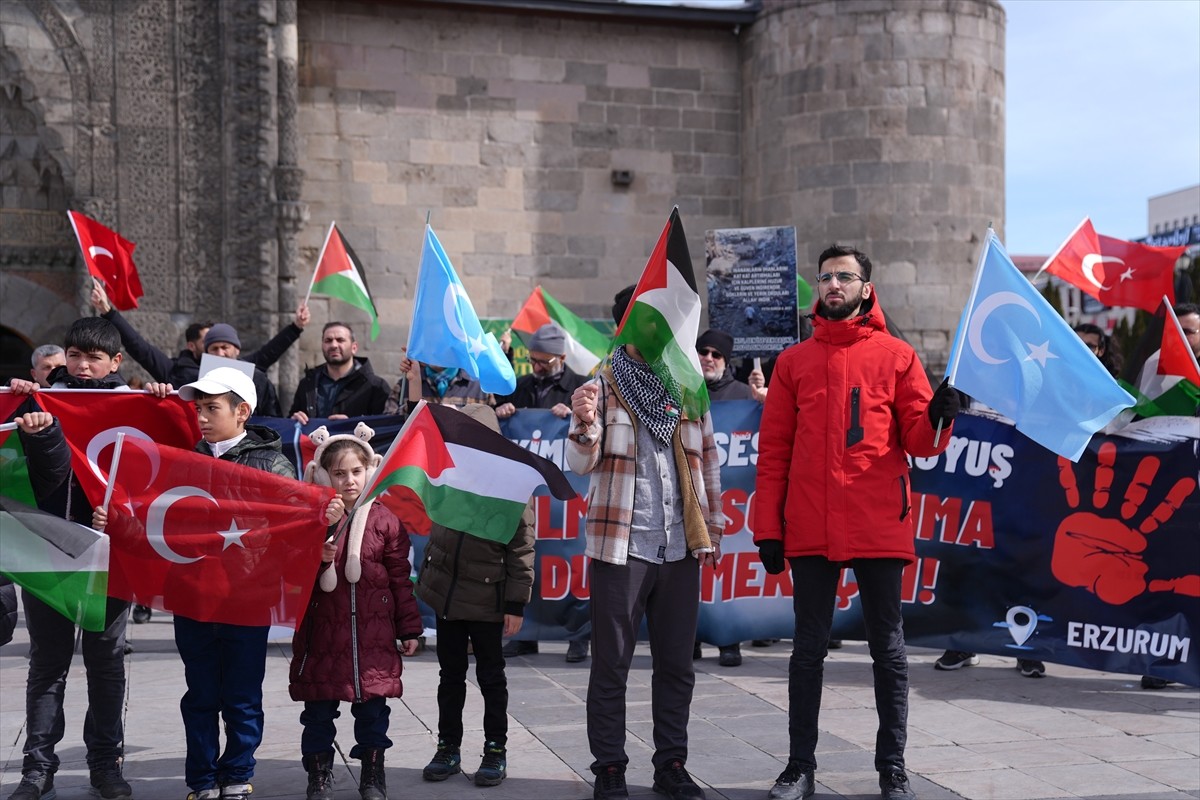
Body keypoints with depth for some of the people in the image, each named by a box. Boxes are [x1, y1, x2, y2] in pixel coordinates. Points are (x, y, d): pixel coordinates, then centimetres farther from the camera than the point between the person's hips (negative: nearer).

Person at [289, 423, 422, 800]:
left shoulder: (385, 520, -1)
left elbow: (400, 578, 3)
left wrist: (409, 629, 5)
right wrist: (317, 559, -18)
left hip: (373, 634, 0)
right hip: (322, 633, 0)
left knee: (372, 708, 9)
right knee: (319, 710, 8)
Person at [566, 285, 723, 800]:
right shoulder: (601, 390, -1)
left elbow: (708, 463, 15)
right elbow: (582, 465, -9)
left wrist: (713, 529, 15)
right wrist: (585, 425, -30)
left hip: (680, 547, 4)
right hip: (621, 546, -3)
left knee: (676, 663, 10)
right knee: (611, 665, 1)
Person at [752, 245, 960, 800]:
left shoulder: (896, 356, 4)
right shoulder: (794, 361, 9)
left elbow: (918, 442, 2)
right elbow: (773, 450, 7)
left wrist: (937, 420, -21)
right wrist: (768, 527, 2)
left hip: (879, 526, -1)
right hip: (811, 529, 2)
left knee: (887, 649, 6)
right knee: (808, 649, 8)